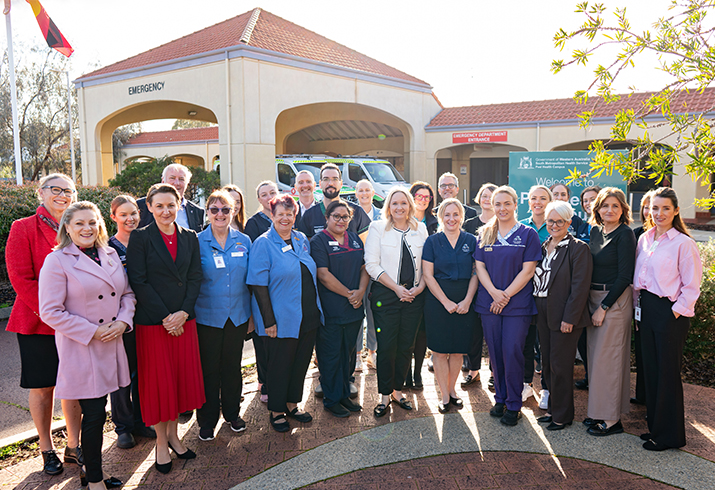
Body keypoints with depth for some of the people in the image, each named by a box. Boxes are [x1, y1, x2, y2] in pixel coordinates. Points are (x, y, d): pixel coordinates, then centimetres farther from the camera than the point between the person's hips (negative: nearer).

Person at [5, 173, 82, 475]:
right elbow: (20, 278, -10)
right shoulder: (23, 228, -4)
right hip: (37, 323, -3)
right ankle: (47, 450, 24)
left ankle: (73, 446, 22)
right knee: (43, 387, 7)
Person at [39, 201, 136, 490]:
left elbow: (127, 293, 15)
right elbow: (50, 312, -12)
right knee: (94, 415, -1)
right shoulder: (57, 261, -9)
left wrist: (123, 321, -4)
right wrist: (92, 331, -14)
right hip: (80, 349, -5)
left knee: (97, 412, 14)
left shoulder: (111, 255, 8)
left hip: (111, 345, 5)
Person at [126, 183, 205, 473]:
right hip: (152, 322, -4)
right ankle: (161, 442, 20)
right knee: (158, 381, 4)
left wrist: (183, 313, -9)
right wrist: (165, 317, -13)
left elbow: (195, 278, 4)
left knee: (182, 377, 10)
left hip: (184, 320, 4)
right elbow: (139, 282, -9)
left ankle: (173, 433, 28)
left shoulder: (190, 238, 8)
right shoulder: (140, 238, -4)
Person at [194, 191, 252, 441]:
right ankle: (207, 420, 23)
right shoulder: (196, 242, -3)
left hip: (238, 315, 3)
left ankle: (232, 413, 32)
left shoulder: (244, 241, 4)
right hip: (207, 316, -2)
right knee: (208, 369, 6)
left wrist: (252, 313, 6)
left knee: (233, 365, 14)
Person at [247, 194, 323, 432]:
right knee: (280, 365, 6)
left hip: (308, 317, 6)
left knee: (301, 362, 15)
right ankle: (276, 411, 24)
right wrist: (268, 320, -17)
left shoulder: (302, 240, 9)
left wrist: (315, 310, 13)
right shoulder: (263, 244, -10)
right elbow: (259, 285, -14)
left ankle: (292, 404, 33)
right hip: (281, 319, -6)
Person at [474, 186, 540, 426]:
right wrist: (494, 292, -11)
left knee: (512, 352, -5)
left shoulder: (528, 233, 0)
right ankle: (500, 399, 24)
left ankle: (514, 405, 9)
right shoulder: (485, 234, 10)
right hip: (489, 303, 3)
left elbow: (527, 270, -6)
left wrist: (506, 295, -12)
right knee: (495, 352, 8)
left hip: (517, 303, -3)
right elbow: (480, 266, 4)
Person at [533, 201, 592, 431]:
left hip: (564, 316, -7)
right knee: (547, 364, 15)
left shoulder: (578, 248, -10)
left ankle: (562, 415, 18)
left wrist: (569, 318, -18)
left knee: (560, 366, 2)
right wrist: (536, 311, 9)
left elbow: (580, 287, -15)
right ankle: (553, 408, 31)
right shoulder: (543, 247, 12)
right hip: (543, 314, 7)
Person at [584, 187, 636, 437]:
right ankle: (598, 410, 26)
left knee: (607, 358, -2)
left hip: (615, 300, -7)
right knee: (595, 356, 13)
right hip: (593, 298, 7)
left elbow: (624, 276, -15)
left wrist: (604, 307, -15)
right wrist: (591, 304, 5)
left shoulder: (625, 234, -11)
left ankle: (612, 419, 10)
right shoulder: (596, 231, 10)